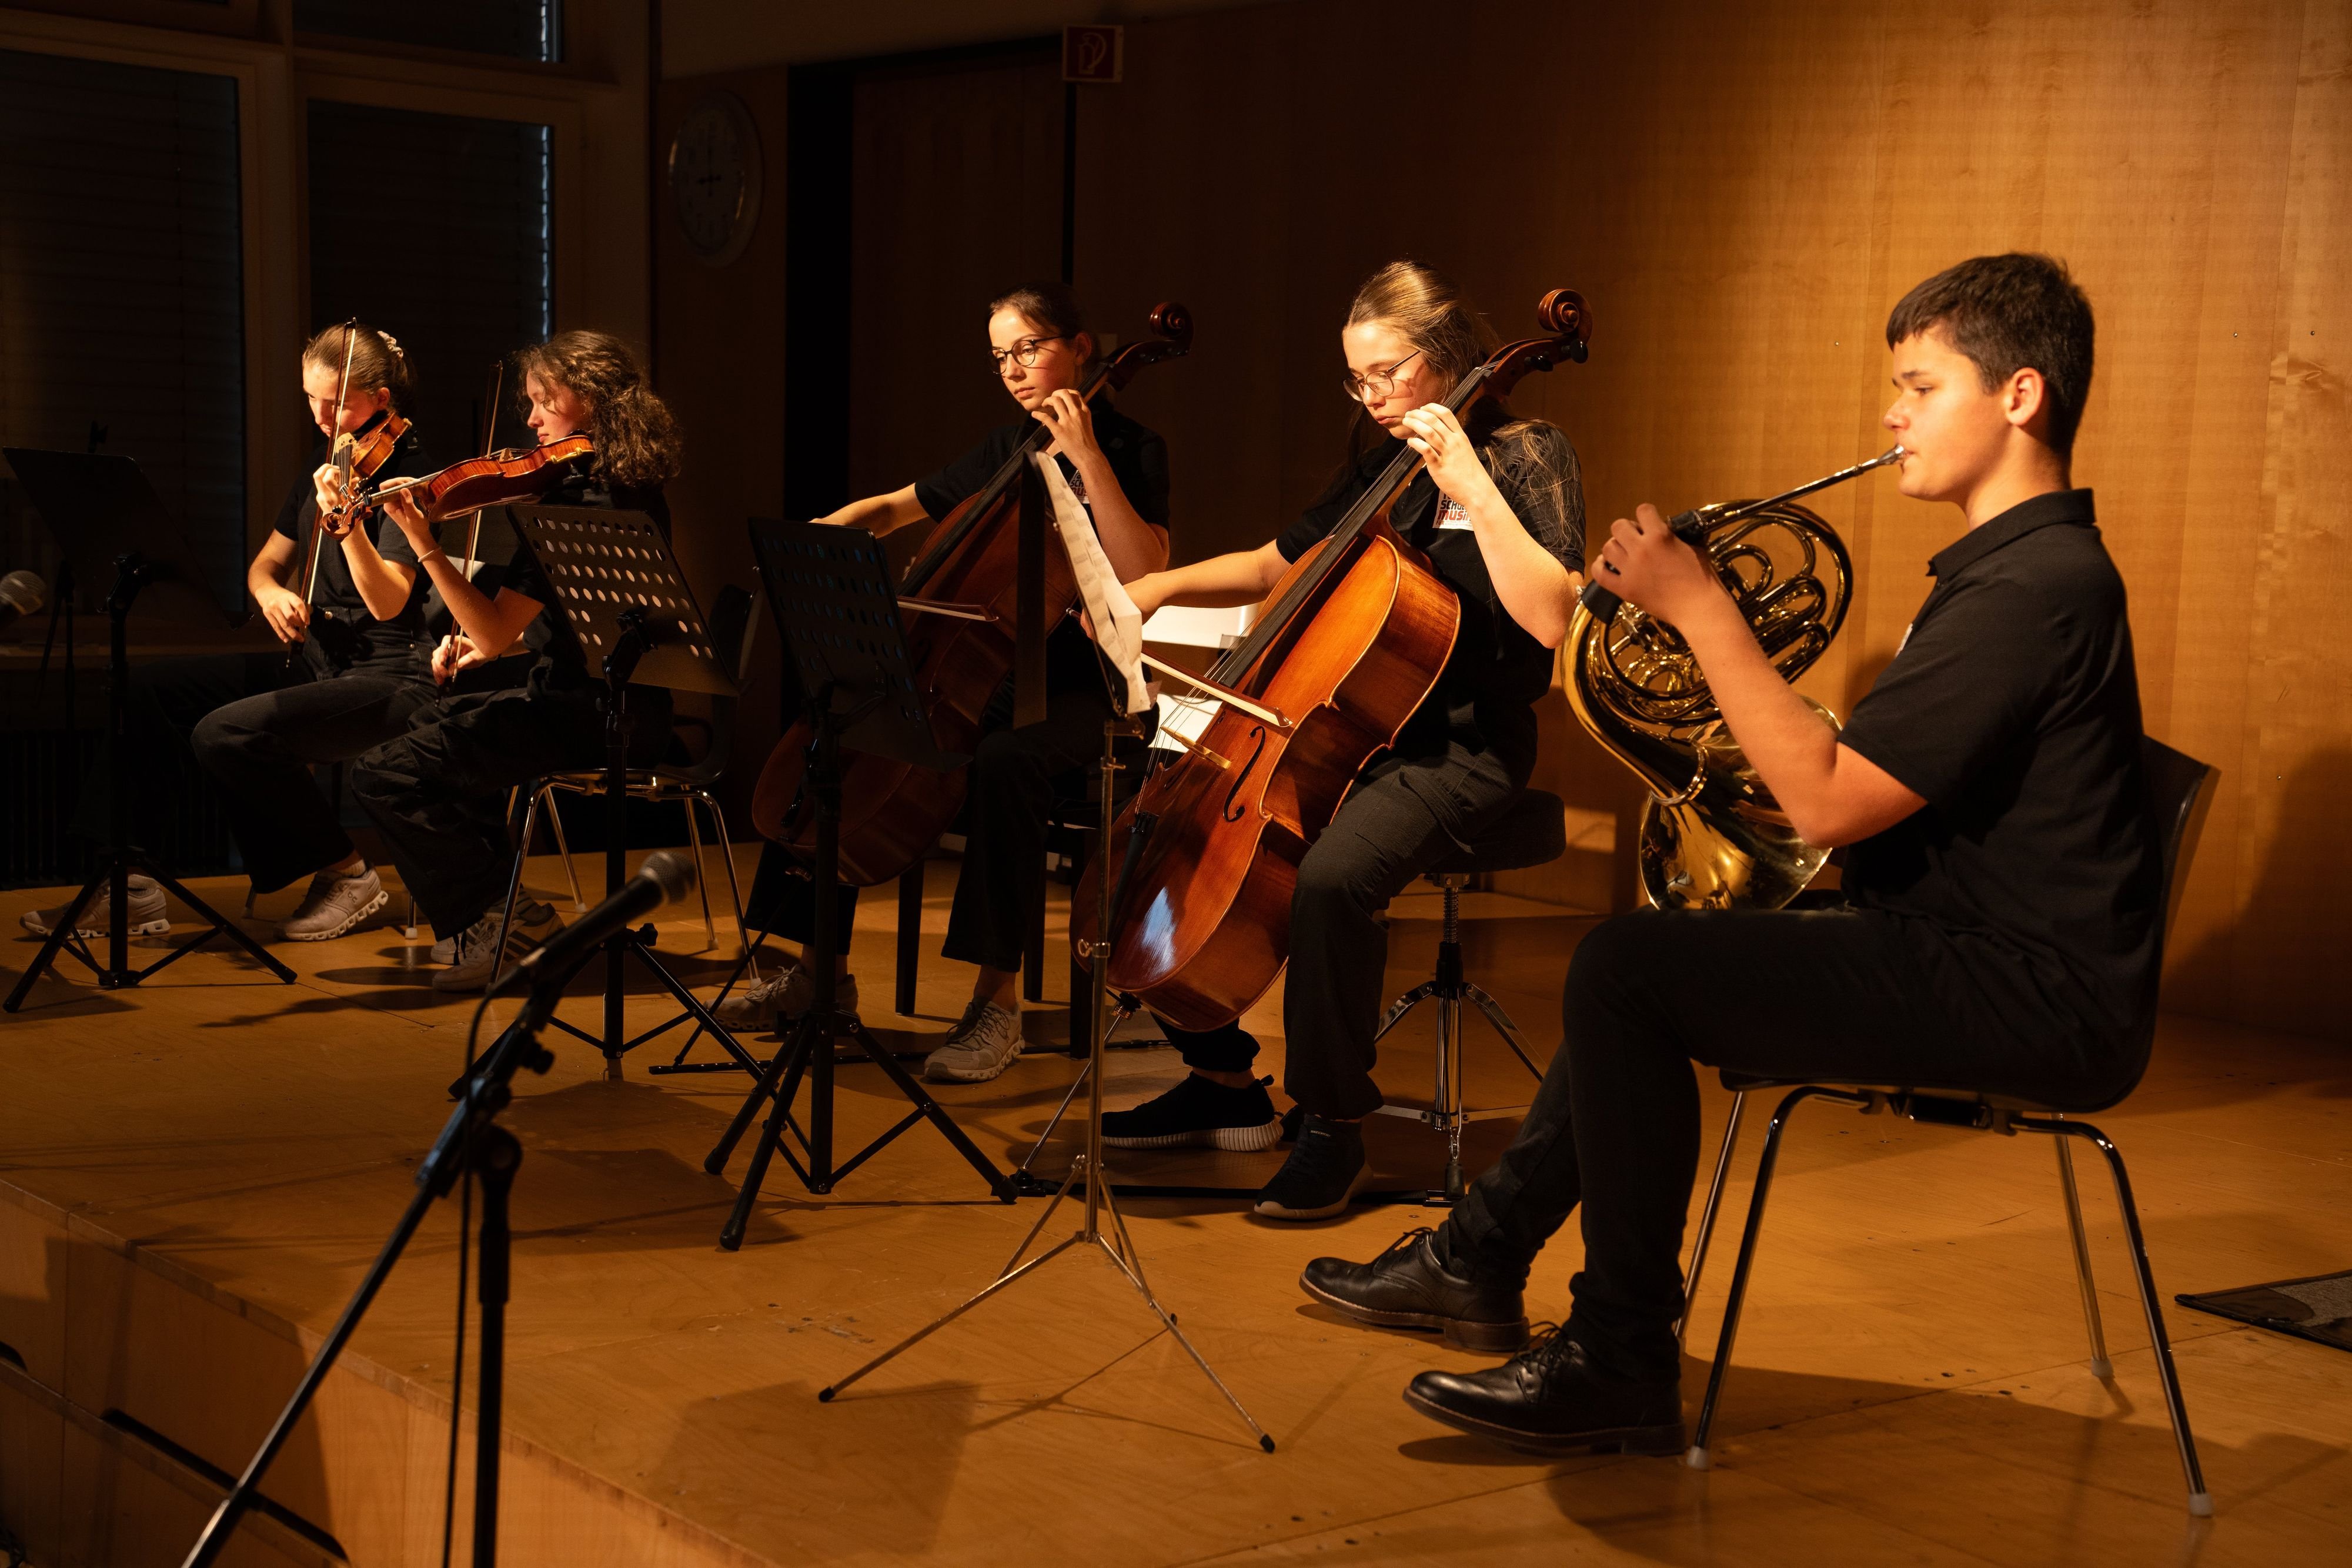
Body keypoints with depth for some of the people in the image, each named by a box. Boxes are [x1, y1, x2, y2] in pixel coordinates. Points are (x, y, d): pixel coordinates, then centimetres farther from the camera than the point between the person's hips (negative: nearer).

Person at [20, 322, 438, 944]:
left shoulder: (404, 472, -13)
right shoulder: (327, 464, 12)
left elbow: (389, 603, -24)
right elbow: (265, 564, 19)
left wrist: (347, 526, -40)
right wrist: (270, 591, -5)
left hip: (386, 678, -8)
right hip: (314, 657, 9)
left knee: (224, 734, -28)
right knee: (142, 692, -4)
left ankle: (346, 871, -8)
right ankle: (125, 888, -2)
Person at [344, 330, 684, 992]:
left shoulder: (577, 497, -20)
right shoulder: (633, 489, 10)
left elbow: (495, 633, -22)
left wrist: (424, 544, -25)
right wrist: (484, 637, 10)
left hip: (586, 712, -10)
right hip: (627, 702, 10)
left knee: (383, 775, -13)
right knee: (437, 722, 31)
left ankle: (499, 919, -5)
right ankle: (489, 905, 27)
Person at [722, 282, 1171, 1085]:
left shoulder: (1132, 450, -3)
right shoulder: (1004, 451, 15)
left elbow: (1145, 576, -19)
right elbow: (895, 507, 25)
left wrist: (1087, 459, -21)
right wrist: (824, 532, 4)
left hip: (1074, 688, -7)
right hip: (980, 671, 7)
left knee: (1003, 763, -39)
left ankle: (999, 1000, -31)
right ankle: (820, 971, 0)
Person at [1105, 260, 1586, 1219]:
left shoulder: (1526, 456, -7)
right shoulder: (1383, 465, 14)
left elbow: (1551, 617, -23)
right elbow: (1273, 566, 24)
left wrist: (1469, 483, -24)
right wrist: (1165, 585, 7)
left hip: (1463, 752, -8)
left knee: (1333, 876, -35)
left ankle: (1334, 1128, -16)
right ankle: (1224, 1083, 8)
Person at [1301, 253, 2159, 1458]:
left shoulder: (2036, 582, -20)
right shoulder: (2013, 562, 15)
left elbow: (1828, 802, -25)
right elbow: (1860, 772, 19)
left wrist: (1699, 610, -19)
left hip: (2030, 995, -11)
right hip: (1973, 945, 11)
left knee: (1626, 969, -19)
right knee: (1644, 969, 20)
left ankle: (1622, 1365, -8)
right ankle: (1482, 1258, 27)